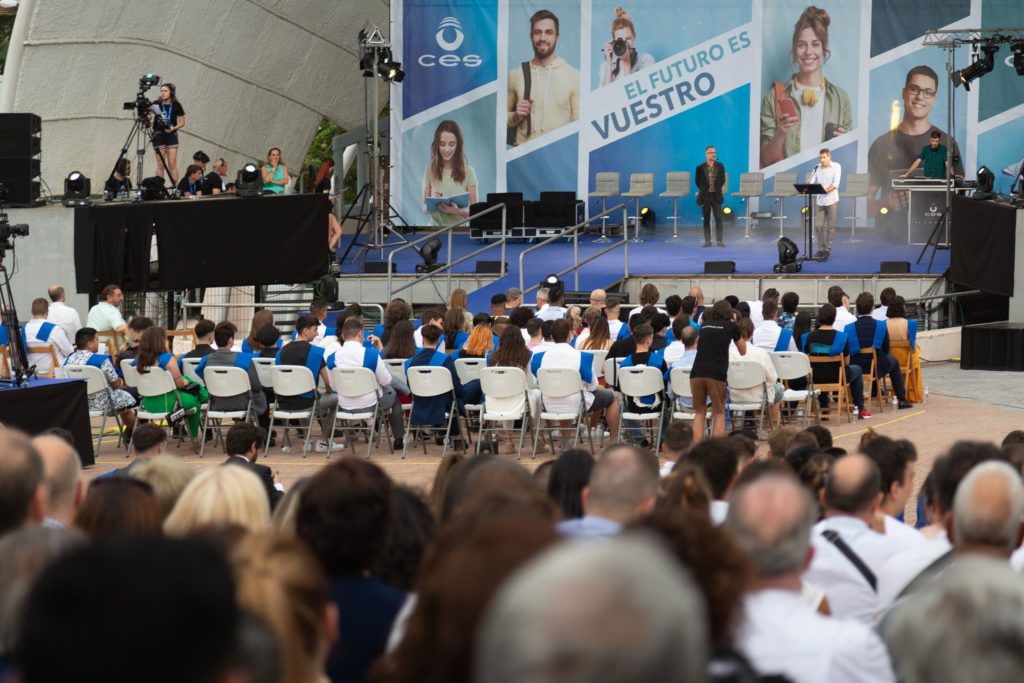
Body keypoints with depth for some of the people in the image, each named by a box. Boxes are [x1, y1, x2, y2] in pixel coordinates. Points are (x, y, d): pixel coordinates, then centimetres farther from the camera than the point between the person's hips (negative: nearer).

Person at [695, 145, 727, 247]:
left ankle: (719, 241, 0)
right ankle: (707, 241, 9)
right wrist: (704, 190, 10)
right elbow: (698, 181, 8)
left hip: (716, 196, 0)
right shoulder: (700, 168, -3)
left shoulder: (720, 166, 1)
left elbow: (722, 180, 11)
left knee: (719, 219, -4)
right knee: (706, 219, 4)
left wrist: (717, 188, 9)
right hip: (705, 196, 0)